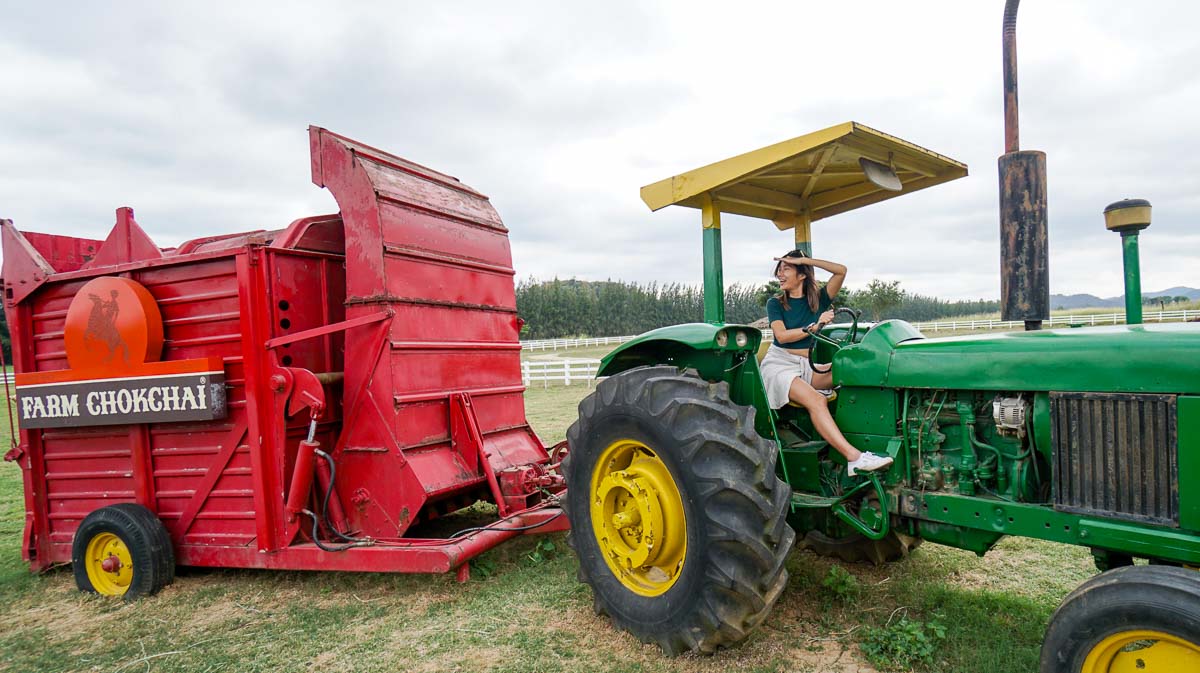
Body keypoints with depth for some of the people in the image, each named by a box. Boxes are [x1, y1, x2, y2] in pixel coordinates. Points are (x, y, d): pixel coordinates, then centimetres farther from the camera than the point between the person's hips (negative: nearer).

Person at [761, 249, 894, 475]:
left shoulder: (818, 300, 11)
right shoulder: (775, 303, 5)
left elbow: (841, 270, -3)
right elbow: (781, 336, -11)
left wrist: (803, 260, -7)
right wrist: (814, 327, -23)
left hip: (809, 367, 4)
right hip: (780, 363, -3)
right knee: (816, 400, -32)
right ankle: (854, 457, -43)